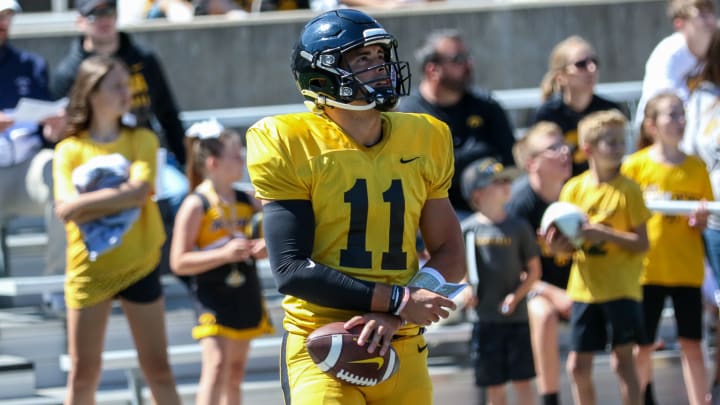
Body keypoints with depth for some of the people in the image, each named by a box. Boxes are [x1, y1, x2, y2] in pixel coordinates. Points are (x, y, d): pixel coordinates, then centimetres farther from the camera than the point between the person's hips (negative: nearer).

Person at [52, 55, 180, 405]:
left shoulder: (142, 141, 2)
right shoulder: (69, 150, 0)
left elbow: (140, 192, -15)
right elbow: (65, 208, -14)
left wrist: (86, 204, -16)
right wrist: (118, 194, -18)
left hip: (138, 266, 0)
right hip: (88, 268, 0)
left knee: (157, 368, 4)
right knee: (83, 373, 4)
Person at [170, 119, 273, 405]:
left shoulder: (246, 201, 8)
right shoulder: (196, 205, -11)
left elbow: (256, 242, 23)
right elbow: (179, 262, -13)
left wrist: (263, 248, -2)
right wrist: (224, 254, -23)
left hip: (245, 295, 7)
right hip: (213, 296, -7)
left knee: (236, 371, 11)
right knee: (217, 365, -19)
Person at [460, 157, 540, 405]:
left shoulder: (518, 227, 0)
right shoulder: (467, 229, 0)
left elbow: (534, 270, 5)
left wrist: (517, 295, -10)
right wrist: (464, 289, -10)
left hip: (517, 317, 0)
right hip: (485, 319, 0)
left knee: (522, 381, 0)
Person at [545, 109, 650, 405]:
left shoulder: (628, 190, -7)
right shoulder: (574, 189, 3)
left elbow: (641, 243, -9)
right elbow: (568, 240, 9)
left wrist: (605, 234, -21)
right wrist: (559, 244, -13)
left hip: (620, 288, -4)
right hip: (584, 288, 4)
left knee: (623, 358, -2)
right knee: (578, 365, 6)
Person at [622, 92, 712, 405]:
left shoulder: (695, 167, 5)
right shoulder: (635, 166, -1)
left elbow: (704, 222, 10)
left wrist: (701, 219, -11)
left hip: (687, 269, 1)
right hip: (646, 269, -1)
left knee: (692, 344, 2)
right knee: (643, 346, 3)